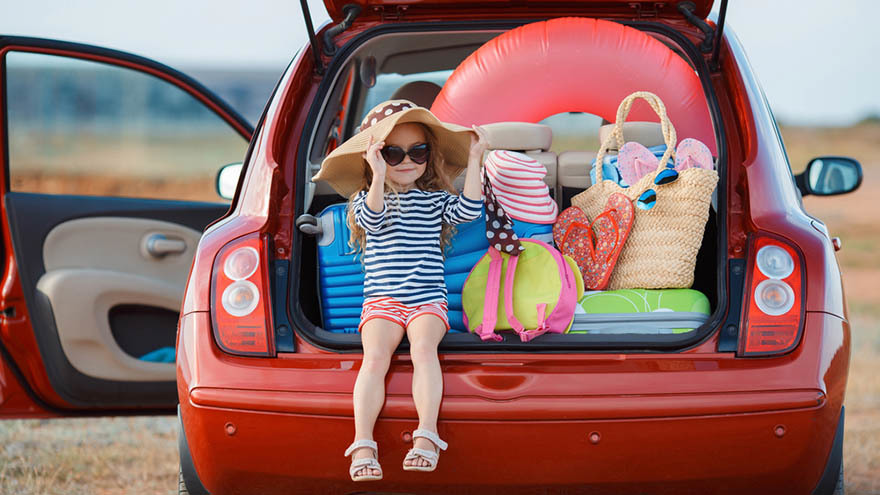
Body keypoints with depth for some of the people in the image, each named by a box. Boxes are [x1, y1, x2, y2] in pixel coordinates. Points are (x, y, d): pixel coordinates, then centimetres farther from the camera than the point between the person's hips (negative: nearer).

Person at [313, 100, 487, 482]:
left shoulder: (436, 199, 13)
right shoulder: (367, 199, 8)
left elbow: (467, 210, -5)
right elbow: (371, 219, -15)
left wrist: (474, 161, -9)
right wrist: (379, 177, -29)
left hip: (428, 299, 1)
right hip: (382, 299, -1)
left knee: (423, 348, -28)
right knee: (376, 356, -25)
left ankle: (427, 436, -36)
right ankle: (363, 445, -32)